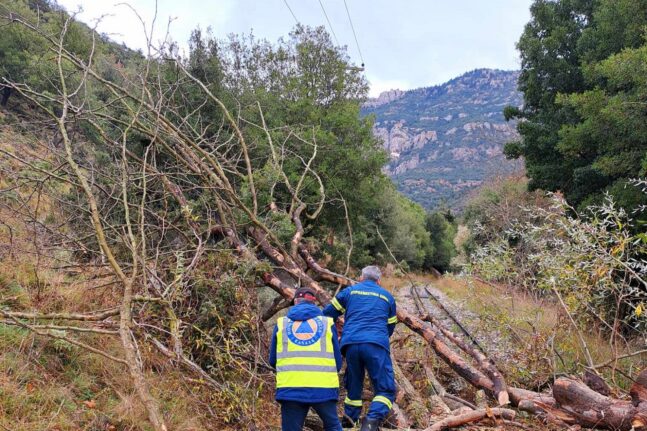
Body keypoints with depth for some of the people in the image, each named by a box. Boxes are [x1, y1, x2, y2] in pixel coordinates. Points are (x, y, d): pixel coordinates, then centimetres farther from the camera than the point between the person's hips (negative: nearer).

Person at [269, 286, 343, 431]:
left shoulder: (282, 323, 13)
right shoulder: (327, 322, 10)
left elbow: (272, 361, 19)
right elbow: (338, 362, 13)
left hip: (290, 389, 0)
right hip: (324, 388, 0)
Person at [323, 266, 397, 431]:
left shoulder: (349, 291, 19)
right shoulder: (387, 296, 22)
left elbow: (327, 314, 19)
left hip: (351, 345, 2)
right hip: (376, 345, -2)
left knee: (353, 387, 20)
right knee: (386, 389, 0)